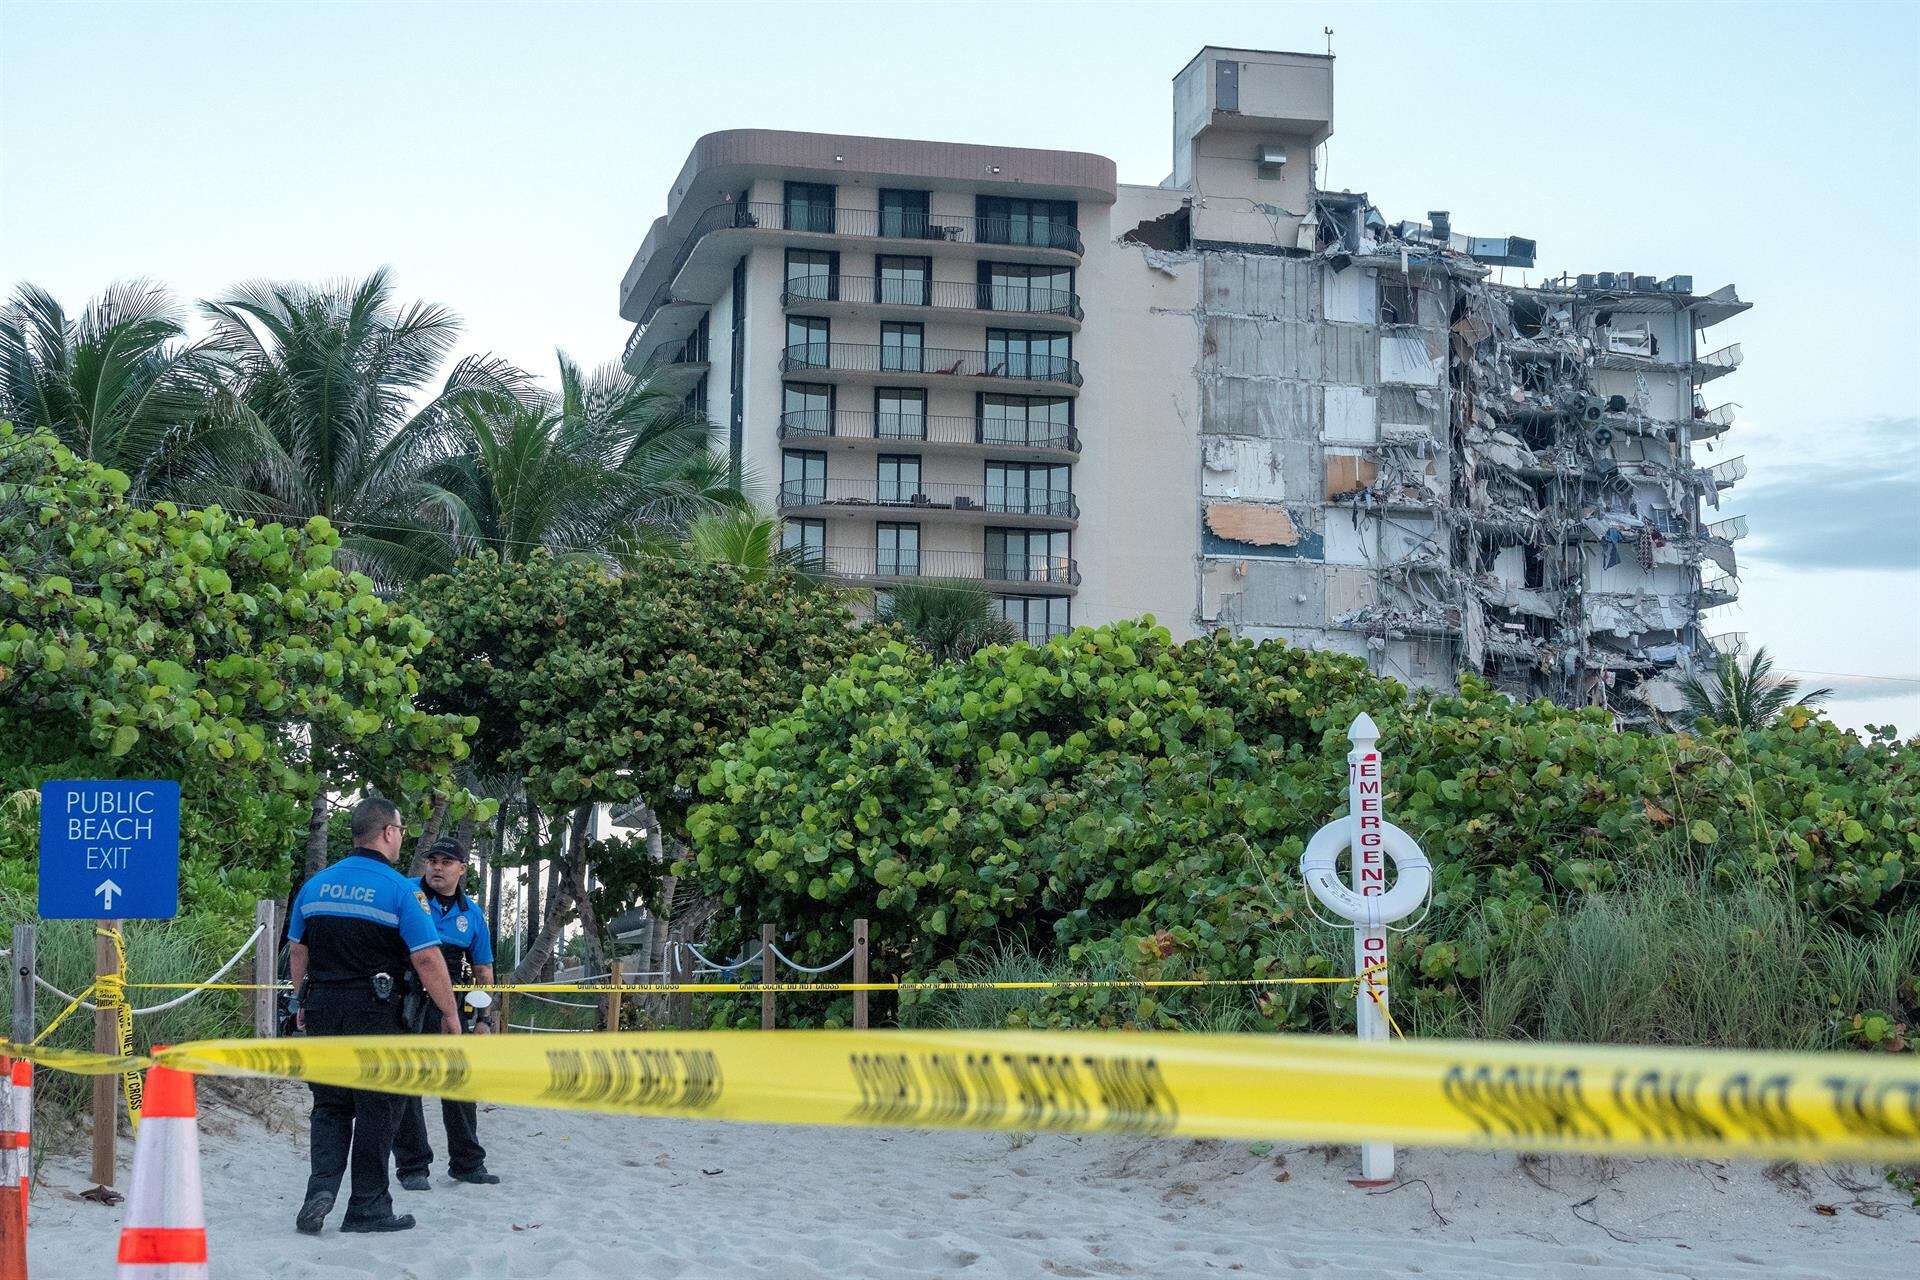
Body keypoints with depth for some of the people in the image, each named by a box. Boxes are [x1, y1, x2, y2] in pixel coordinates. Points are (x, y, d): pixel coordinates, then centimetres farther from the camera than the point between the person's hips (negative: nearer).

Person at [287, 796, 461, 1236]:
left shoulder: (315, 885, 8)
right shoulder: (399, 890, -10)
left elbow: (297, 951, 15)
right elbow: (427, 959, -14)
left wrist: (303, 1004, 26)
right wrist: (450, 1014, -6)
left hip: (322, 1010, 5)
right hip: (375, 1013, -5)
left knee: (330, 1105, 14)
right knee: (376, 1109, 5)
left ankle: (322, 1187, -5)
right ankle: (368, 1207, 11)